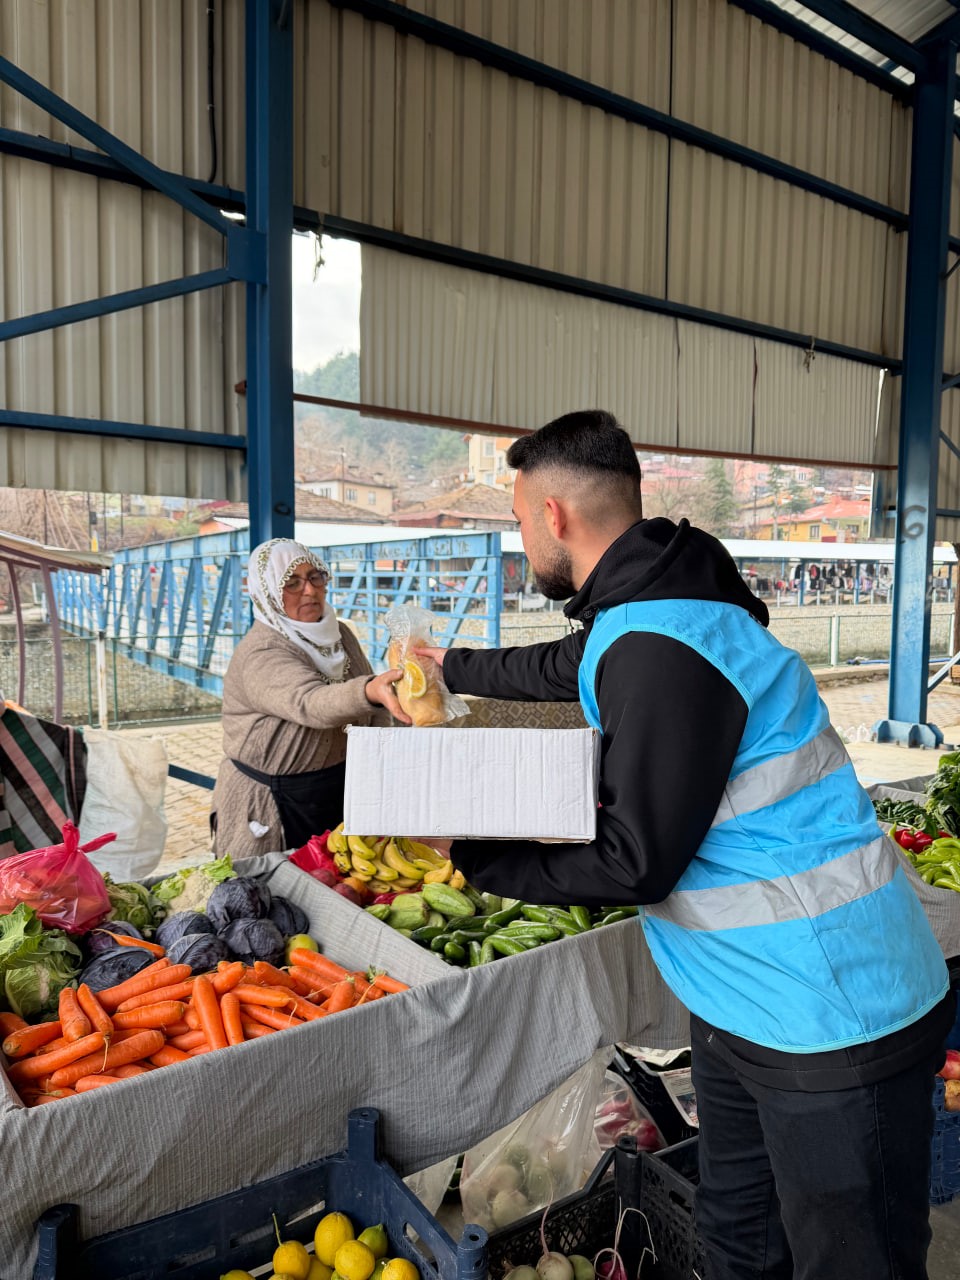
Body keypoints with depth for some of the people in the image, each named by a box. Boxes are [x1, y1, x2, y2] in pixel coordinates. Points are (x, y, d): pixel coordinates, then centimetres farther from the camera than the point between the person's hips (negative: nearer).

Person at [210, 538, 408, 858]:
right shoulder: (259, 655, -21)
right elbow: (310, 704, -40)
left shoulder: (340, 635, 1)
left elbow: (372, 715, 10)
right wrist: (370, 690, -58)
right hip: (276, 806, -6)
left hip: (340, 791, 6)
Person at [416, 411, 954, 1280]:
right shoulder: (639, 612, 5)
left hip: (835, 1023, -9)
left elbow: (635, 865, -23)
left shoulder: (660, 647, -27)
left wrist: (467, 849, -13)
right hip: (747, 1005, 10)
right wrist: (451, 665, 40)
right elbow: (557, 667, 24)